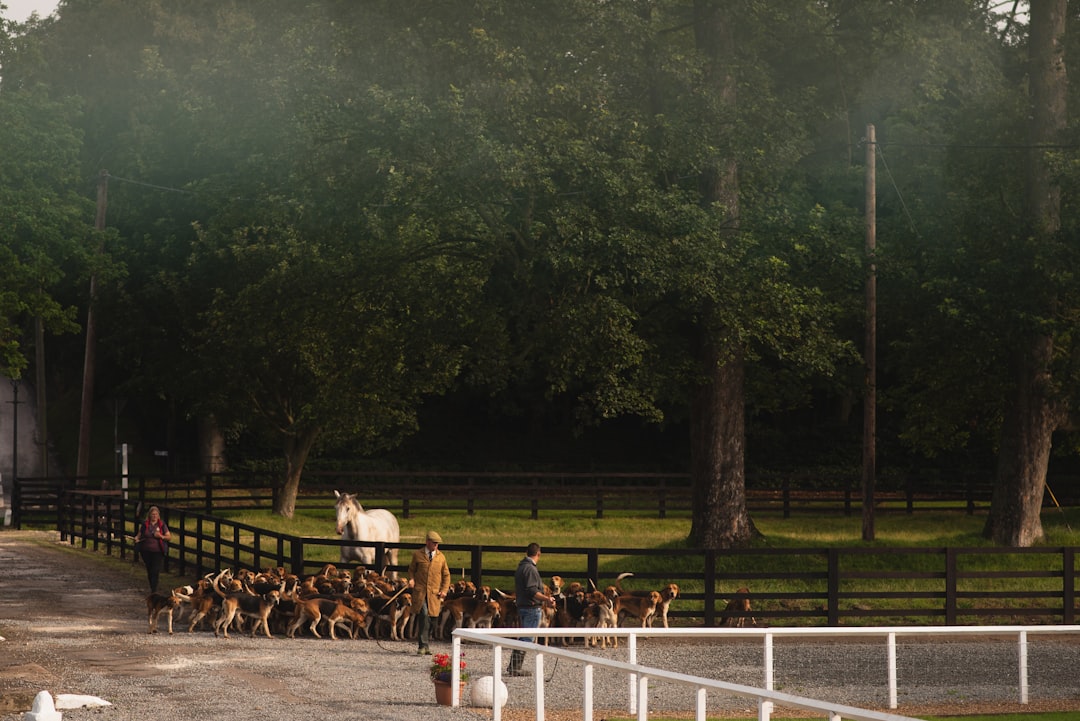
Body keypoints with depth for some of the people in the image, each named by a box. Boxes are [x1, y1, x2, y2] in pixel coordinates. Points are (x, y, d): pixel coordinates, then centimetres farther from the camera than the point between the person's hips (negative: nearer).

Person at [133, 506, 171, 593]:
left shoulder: (162, 524, 1)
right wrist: (136, 539, -13)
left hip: (158, 551, -2)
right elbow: (139, 535, 10)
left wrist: (161, 536, -16)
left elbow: (169, 536, 2)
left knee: (155, 571, -12)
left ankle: (154, 590, -11)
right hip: (146, 551, 2)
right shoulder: (144, 524, 4)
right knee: (149, 570, 13)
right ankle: (152, 587, 31)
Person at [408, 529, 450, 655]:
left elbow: (446, 575, 17)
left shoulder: (441, 557, 11)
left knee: (430, 618, 2)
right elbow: (411, 569, 17)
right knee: (424, 615, -18)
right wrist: (411, 579, -3)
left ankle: (422, 640, 19)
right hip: (419, 591, -3)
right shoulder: (417, 554, 5)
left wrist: (444, 590, 5)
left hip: (434, 593, 3)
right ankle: (423, 645, -16)